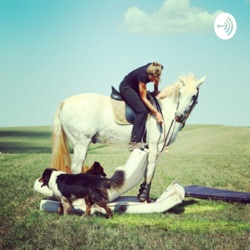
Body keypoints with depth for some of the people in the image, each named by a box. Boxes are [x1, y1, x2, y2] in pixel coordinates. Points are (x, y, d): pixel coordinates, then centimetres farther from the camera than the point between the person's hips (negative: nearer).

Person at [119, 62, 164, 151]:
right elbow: (144, 98, -29)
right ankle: (134, 142, -27)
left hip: (135, 88, 8)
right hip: (126, 88, -8)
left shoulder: (158, 69, -19)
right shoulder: (142, 75, -35)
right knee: (141, 110, -25)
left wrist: (156, 90, 8)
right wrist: (156, 113, -32)